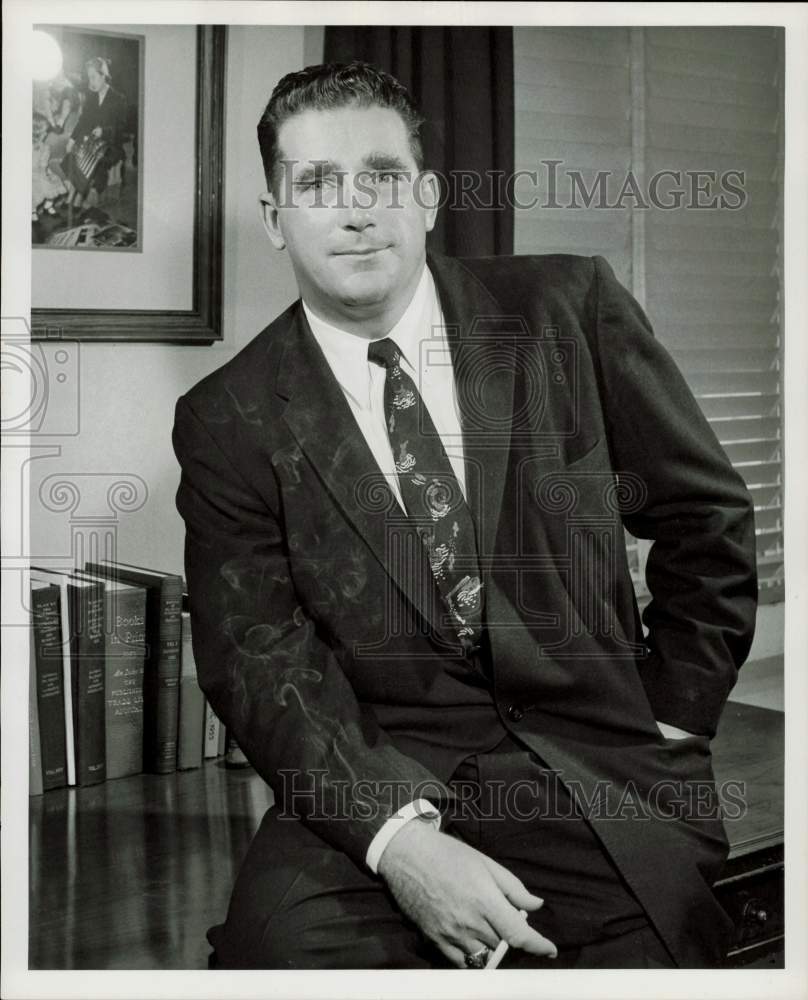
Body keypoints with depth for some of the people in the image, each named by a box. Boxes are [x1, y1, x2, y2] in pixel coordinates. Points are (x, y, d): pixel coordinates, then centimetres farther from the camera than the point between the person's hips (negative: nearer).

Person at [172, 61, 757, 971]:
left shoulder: (568, 309, 2)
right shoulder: (230, 420, 1)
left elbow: (705, 517, 9)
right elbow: (259, 659, -6)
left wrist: (673, 721, 4)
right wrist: (396, 834, -20)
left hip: (598, 764, 0)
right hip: (379, 773, 0)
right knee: (275, 938, -26)